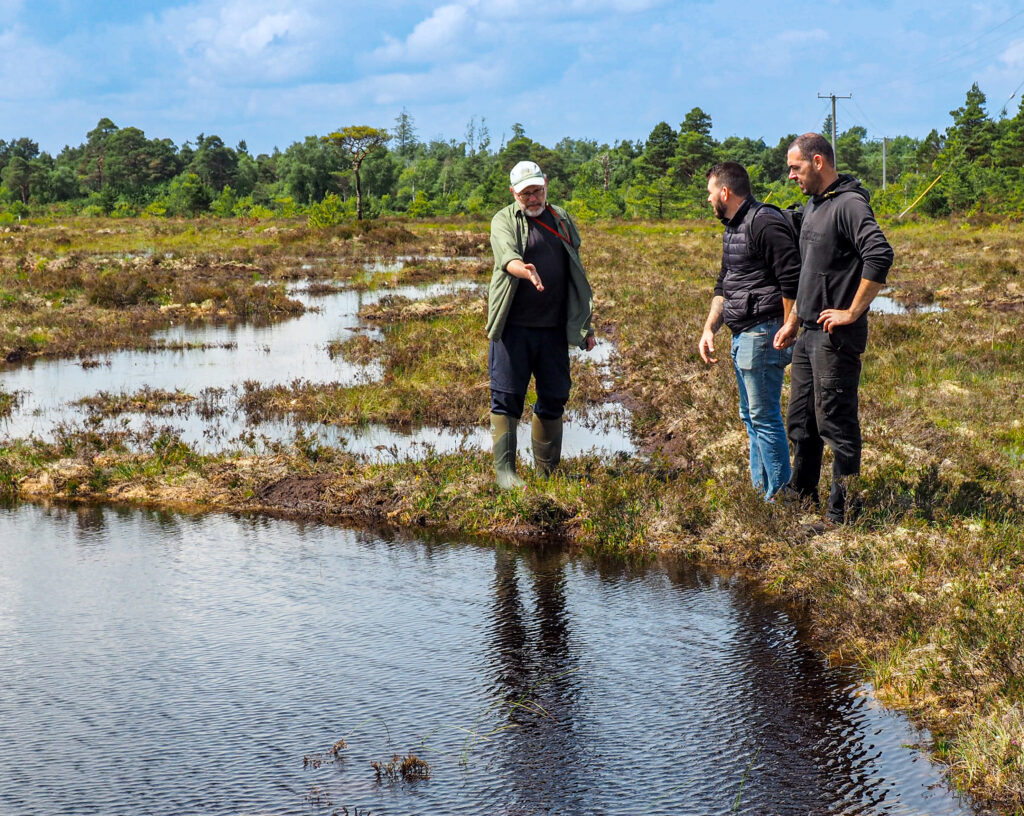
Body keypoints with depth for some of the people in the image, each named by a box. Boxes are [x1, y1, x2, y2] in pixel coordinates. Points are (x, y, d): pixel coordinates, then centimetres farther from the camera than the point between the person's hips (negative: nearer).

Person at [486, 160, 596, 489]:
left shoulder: (562, 220, 14)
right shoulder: (504, 220, 0)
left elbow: (575, 274, 20)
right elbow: (506, 256, -22)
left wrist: (586, 325, 18)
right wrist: (525, 270, -46)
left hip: (554, 328, 4)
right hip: (514, 327, -4)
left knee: (554, 399, 8)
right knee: (507, 398, -5)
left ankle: (546, 471, 18)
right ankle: (504, 469, -2)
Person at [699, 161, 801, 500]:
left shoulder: (764, 223, -15)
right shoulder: (732, 229, 18)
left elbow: (792, 281, -20)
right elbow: (723, 285, 25)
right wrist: (709, 328, 14)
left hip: (763, 333, -11)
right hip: (742, 336, 11)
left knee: (765, 416, -7)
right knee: (750, 416, 16)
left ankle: (779, 495, 0)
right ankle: (760, 488, 26)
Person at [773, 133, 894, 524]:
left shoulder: (849, 204, -16)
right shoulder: (812, 205, 16)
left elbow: (880, 256, -29)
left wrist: (853, 312, -23)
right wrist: (793, 321, 23)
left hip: (836, 336, -10)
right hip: (809, 334, 10)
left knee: (835, 422, -3)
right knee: (800, 421, 17)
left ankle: (842, 511, 5)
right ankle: (800, 496, 30)